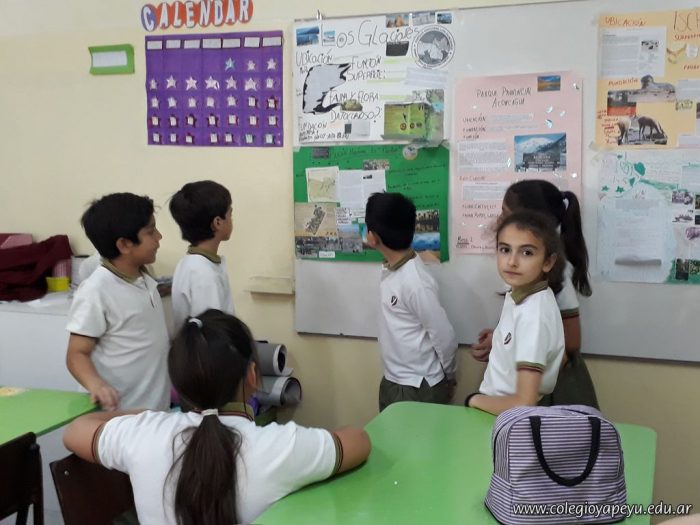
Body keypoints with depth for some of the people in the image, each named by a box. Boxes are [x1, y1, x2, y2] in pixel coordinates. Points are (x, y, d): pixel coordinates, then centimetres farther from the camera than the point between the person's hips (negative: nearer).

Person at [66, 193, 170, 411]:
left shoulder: (146, 281, 6)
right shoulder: (96, 291, -18)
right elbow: (77, 354, -16)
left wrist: (174, 386, 21)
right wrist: (96, 385, -35)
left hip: (158, 406, 8)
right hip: (121, 413, -8)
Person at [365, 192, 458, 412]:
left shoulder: (415, 282, -25)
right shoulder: (390, 270, 1)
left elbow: (445, 337, -18)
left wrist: (448, 377, -3)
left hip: (419, 389, -8)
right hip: (391, 381, 8)